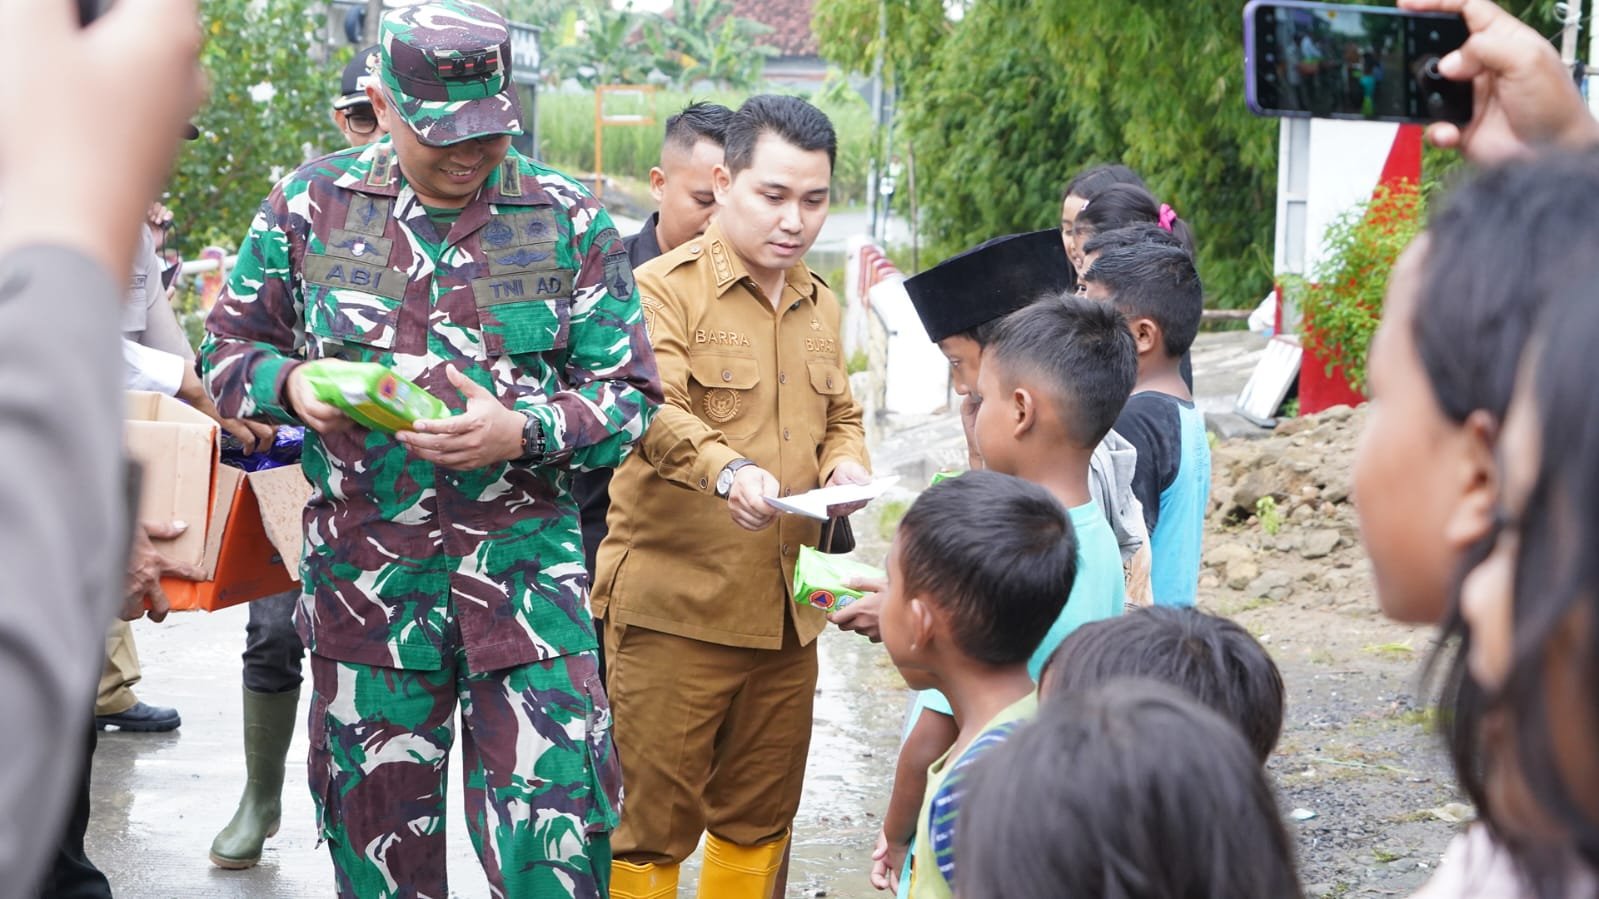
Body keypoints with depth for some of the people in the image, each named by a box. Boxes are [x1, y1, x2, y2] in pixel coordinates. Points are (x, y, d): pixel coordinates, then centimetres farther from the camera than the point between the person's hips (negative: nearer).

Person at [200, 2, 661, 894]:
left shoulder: (570, 221, 0)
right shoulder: (311, 205, 3)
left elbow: (630, 393, 1)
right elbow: (230, 348, 12)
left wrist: (520, 431, -17)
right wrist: (292, 384, -10)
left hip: (525, 570, -1)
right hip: (362, 574, 1)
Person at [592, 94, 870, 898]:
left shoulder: (821, 306, 15)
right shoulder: (663, 290, -8)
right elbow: (654, 410, -22)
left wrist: (846, 462, 2)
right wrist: (726, 469, -41)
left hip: (786, 611, 7)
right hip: (675, 605, -6)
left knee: (760, 818, 15)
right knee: (652, 824, -1)